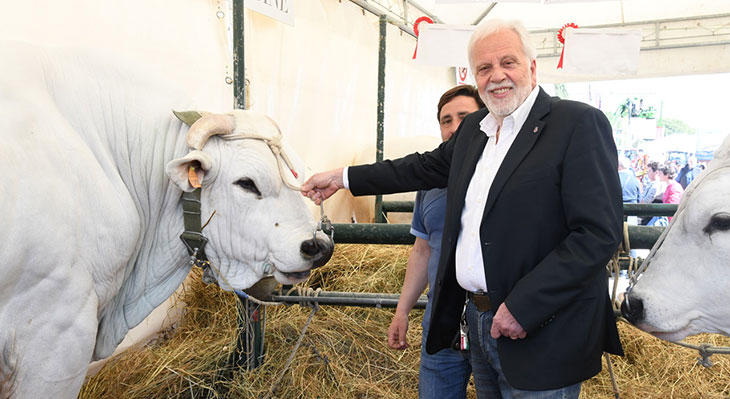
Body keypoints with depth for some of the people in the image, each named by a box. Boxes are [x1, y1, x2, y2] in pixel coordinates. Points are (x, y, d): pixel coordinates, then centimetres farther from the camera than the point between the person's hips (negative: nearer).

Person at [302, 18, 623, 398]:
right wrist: (342, 178, 21)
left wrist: (523, 307, -21)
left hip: (542, 334, -6)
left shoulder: (579, 123, -13)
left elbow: (599, 233, -18)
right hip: (478, 320, 7)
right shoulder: (473, 128, 9)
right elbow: (425, 167, 21)